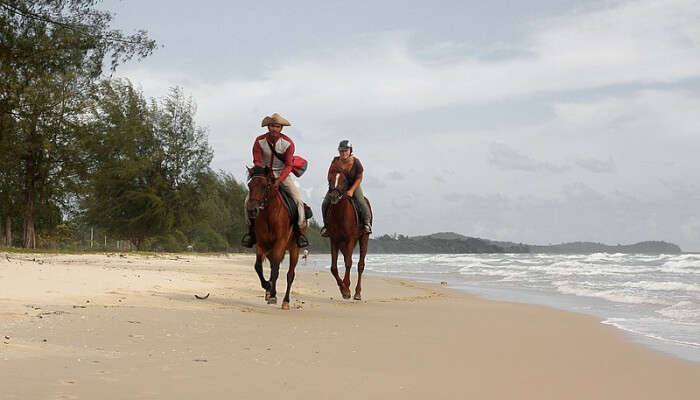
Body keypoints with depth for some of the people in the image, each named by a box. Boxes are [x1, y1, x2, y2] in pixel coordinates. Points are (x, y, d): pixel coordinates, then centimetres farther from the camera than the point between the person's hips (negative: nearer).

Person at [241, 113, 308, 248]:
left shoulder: (288, 143, -13)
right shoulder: (259, 141, -11)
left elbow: (288, 165, -16)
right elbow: (257, 161, -11)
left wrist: (279, 180, -32)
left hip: (283, 174, -1)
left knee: (298, 200, -16)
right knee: (249, 200, -15)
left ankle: (300, 231, -4)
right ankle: (251, 229, 1)